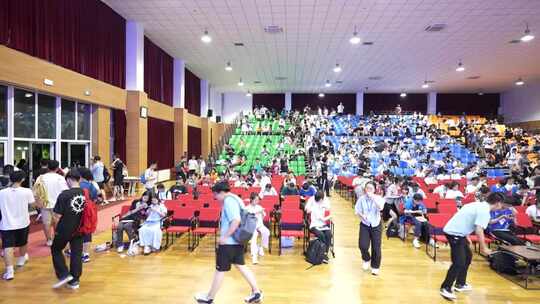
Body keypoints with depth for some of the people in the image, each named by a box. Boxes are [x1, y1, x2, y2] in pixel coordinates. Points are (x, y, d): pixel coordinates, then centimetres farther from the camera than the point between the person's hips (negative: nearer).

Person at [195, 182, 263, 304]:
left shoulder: (228, 201, -18)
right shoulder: (235, 198, 12)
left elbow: (236, 220, -30)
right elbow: (237, 219, 18)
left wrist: (225, 236, -24)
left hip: (228, 242, -9)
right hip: (238, 240, 10)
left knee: (220, 270, 5)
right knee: (241, 266, 17)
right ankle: (256, 292, 21)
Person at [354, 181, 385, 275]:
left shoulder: (378, 198, -8)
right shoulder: (361, 198, -5)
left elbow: (380, 207, -27)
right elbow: (357, 210, -2)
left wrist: (373, 198, -30)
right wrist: (362, 215, -21)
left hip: (376, 225, 0)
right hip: (365, 225, 1)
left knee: (376, 247, 3)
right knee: (363, 245, -8)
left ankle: (375, 267, 26)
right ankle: (366, 259, 27)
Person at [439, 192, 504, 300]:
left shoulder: (480, 205, 16)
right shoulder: (484, 211, -13)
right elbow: (478, 231, -20)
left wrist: (466, 237, 26)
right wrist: (484, 248, -8)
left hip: (456, 231, 10)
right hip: (455, 233, -10)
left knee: (468, 256, 22)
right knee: (459, 263, -10)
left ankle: (460, 284, 31)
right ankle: (445, 288, -4)